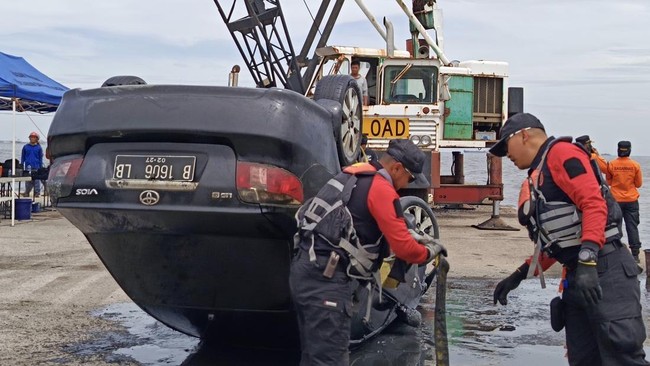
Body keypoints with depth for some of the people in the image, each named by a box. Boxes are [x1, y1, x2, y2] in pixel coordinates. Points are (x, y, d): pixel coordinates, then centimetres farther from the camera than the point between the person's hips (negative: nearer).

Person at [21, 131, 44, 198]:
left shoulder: (39, 147, 5)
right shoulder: (25, 147, 8)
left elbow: (41, 158, 7)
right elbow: (22, 157, 12)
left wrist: (41, 168, 1)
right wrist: (22, 167, 7)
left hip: (36, 167, -1)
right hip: (28, 167, 1)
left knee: (36, 180, -2)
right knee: (28, 182, 2)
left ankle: (37, 193, 4)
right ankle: (27, 193, 10)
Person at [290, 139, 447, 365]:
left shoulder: (355, 176, 19)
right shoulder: (382, 189, -10)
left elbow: (387, 226, 30)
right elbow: (403, 248, -12)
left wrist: (415, 237, 24)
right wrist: (429, 252, 6)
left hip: (305, 268, 10)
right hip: (326, 277, -10)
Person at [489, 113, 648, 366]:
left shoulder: (561, 154, -3)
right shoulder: (537, 178, 25)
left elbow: (594, 204, -18)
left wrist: (587, 261, -28)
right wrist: (518, 276, 23)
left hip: (604, 271, -10)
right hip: (577, 276, 10)